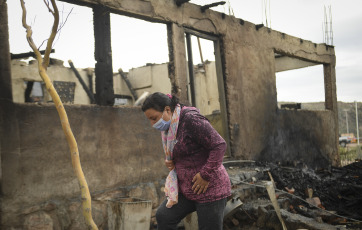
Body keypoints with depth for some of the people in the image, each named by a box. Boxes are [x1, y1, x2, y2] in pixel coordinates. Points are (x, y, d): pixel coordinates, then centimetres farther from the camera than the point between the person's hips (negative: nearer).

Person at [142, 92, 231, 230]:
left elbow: (219, 145, -22)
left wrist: (205, 175, -21)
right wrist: (170, 161, 2)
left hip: (210, 189, -8)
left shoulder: (190, 119, -20)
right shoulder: (169, 127, 8)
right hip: (186, 189, 8)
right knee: (163, 216, -4)